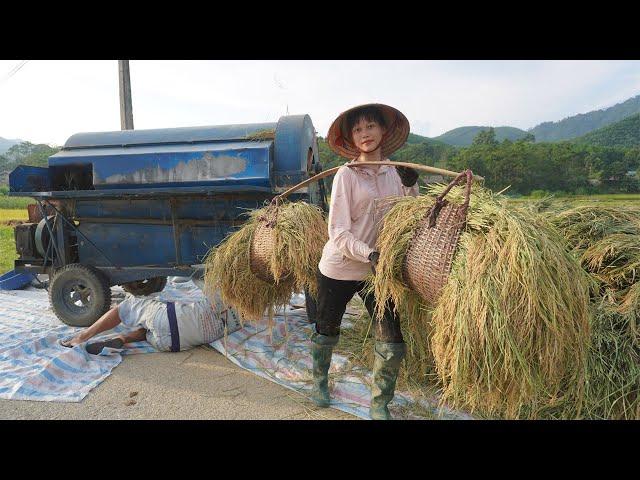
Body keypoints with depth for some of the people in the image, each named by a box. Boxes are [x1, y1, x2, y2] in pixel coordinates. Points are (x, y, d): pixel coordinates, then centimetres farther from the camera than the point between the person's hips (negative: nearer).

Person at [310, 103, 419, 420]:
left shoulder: (396, 173, 1)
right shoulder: (346, 175, -11)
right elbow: (338, 232, -16)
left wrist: (411, 186, -12)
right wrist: (370, 254, -30)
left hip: (378, 271, 3)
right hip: (339, 267, -3)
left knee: (392, 342, 0)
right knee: (327, 330, 16)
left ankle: (379, 405, 24)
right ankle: (319, 381, 46)